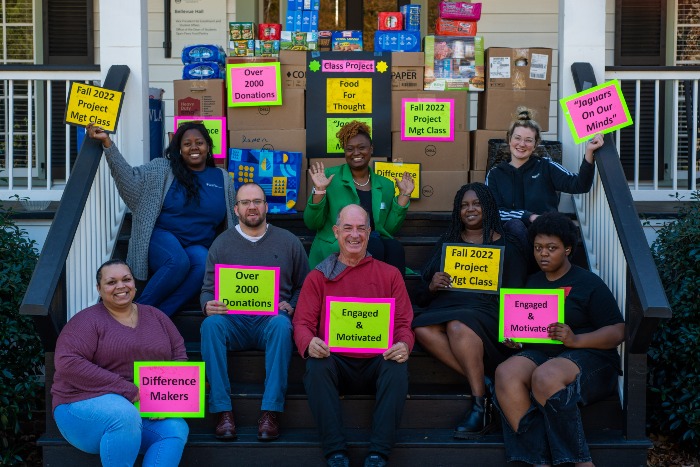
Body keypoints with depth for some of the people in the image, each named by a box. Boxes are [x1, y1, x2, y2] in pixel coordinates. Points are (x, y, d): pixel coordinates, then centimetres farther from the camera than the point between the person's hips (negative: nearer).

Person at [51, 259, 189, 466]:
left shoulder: (155, 316, 14)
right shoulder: (88, 320, -4)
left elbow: (180, 356, 13)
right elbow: (67, 363, -17)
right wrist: (128, 390, -21)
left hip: (147, 409, 5)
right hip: (88, 403, -4)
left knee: (176, 429, -25)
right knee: (125, 416, -37)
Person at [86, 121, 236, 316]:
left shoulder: (223, 179, 13)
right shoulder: (163, 169, 5)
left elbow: (233, 220, 21)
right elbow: (131, 178, -10)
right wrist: (107, 143, -19)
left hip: (197, 246, 3)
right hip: (163, 237, -3)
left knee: (203, 265, -33)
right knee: (178, 261, -36)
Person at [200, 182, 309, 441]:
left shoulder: (288, 241, 14)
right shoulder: (222, 243, 15)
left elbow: (303, 286, 15)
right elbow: (207, 289, 13)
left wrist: (291, 306, -6)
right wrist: (208, 305, -10)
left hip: (272, 319, -1)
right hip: (233, 320, 1)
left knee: (281, 325, -36)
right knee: (211, 324, -33)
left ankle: (271, 411, -35)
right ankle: (223, 411, -32)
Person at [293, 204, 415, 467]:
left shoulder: (390, 274, 13)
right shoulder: (318, 277, 11)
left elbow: (403, 322, 7)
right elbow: (303, 322, 3)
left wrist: (404, 345, -18)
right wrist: (309, 343, -21)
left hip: (377, 362, 0)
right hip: (335, 361, 0)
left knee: (398, 368, -30)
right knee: (316, 367, -31)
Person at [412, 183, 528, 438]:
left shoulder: (506, 245, 14)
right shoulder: (447, 241, 23)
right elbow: (424, 295, 19)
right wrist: (432, 286, -6)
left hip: (484, 309, -3)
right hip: (443, 308, 3)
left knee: (458, 326, -39)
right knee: (422, 328, -32)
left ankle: (480, 405, -28)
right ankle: (481, 383, -24)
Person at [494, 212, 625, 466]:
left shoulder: (589, 283, 2)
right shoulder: (532, 282, 20)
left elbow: (617, 331, -4)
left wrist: (575, 340, -19)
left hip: (588, 357, -5)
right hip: (540, 353, 5)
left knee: (546, 376, -38)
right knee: (505, 373, -29)